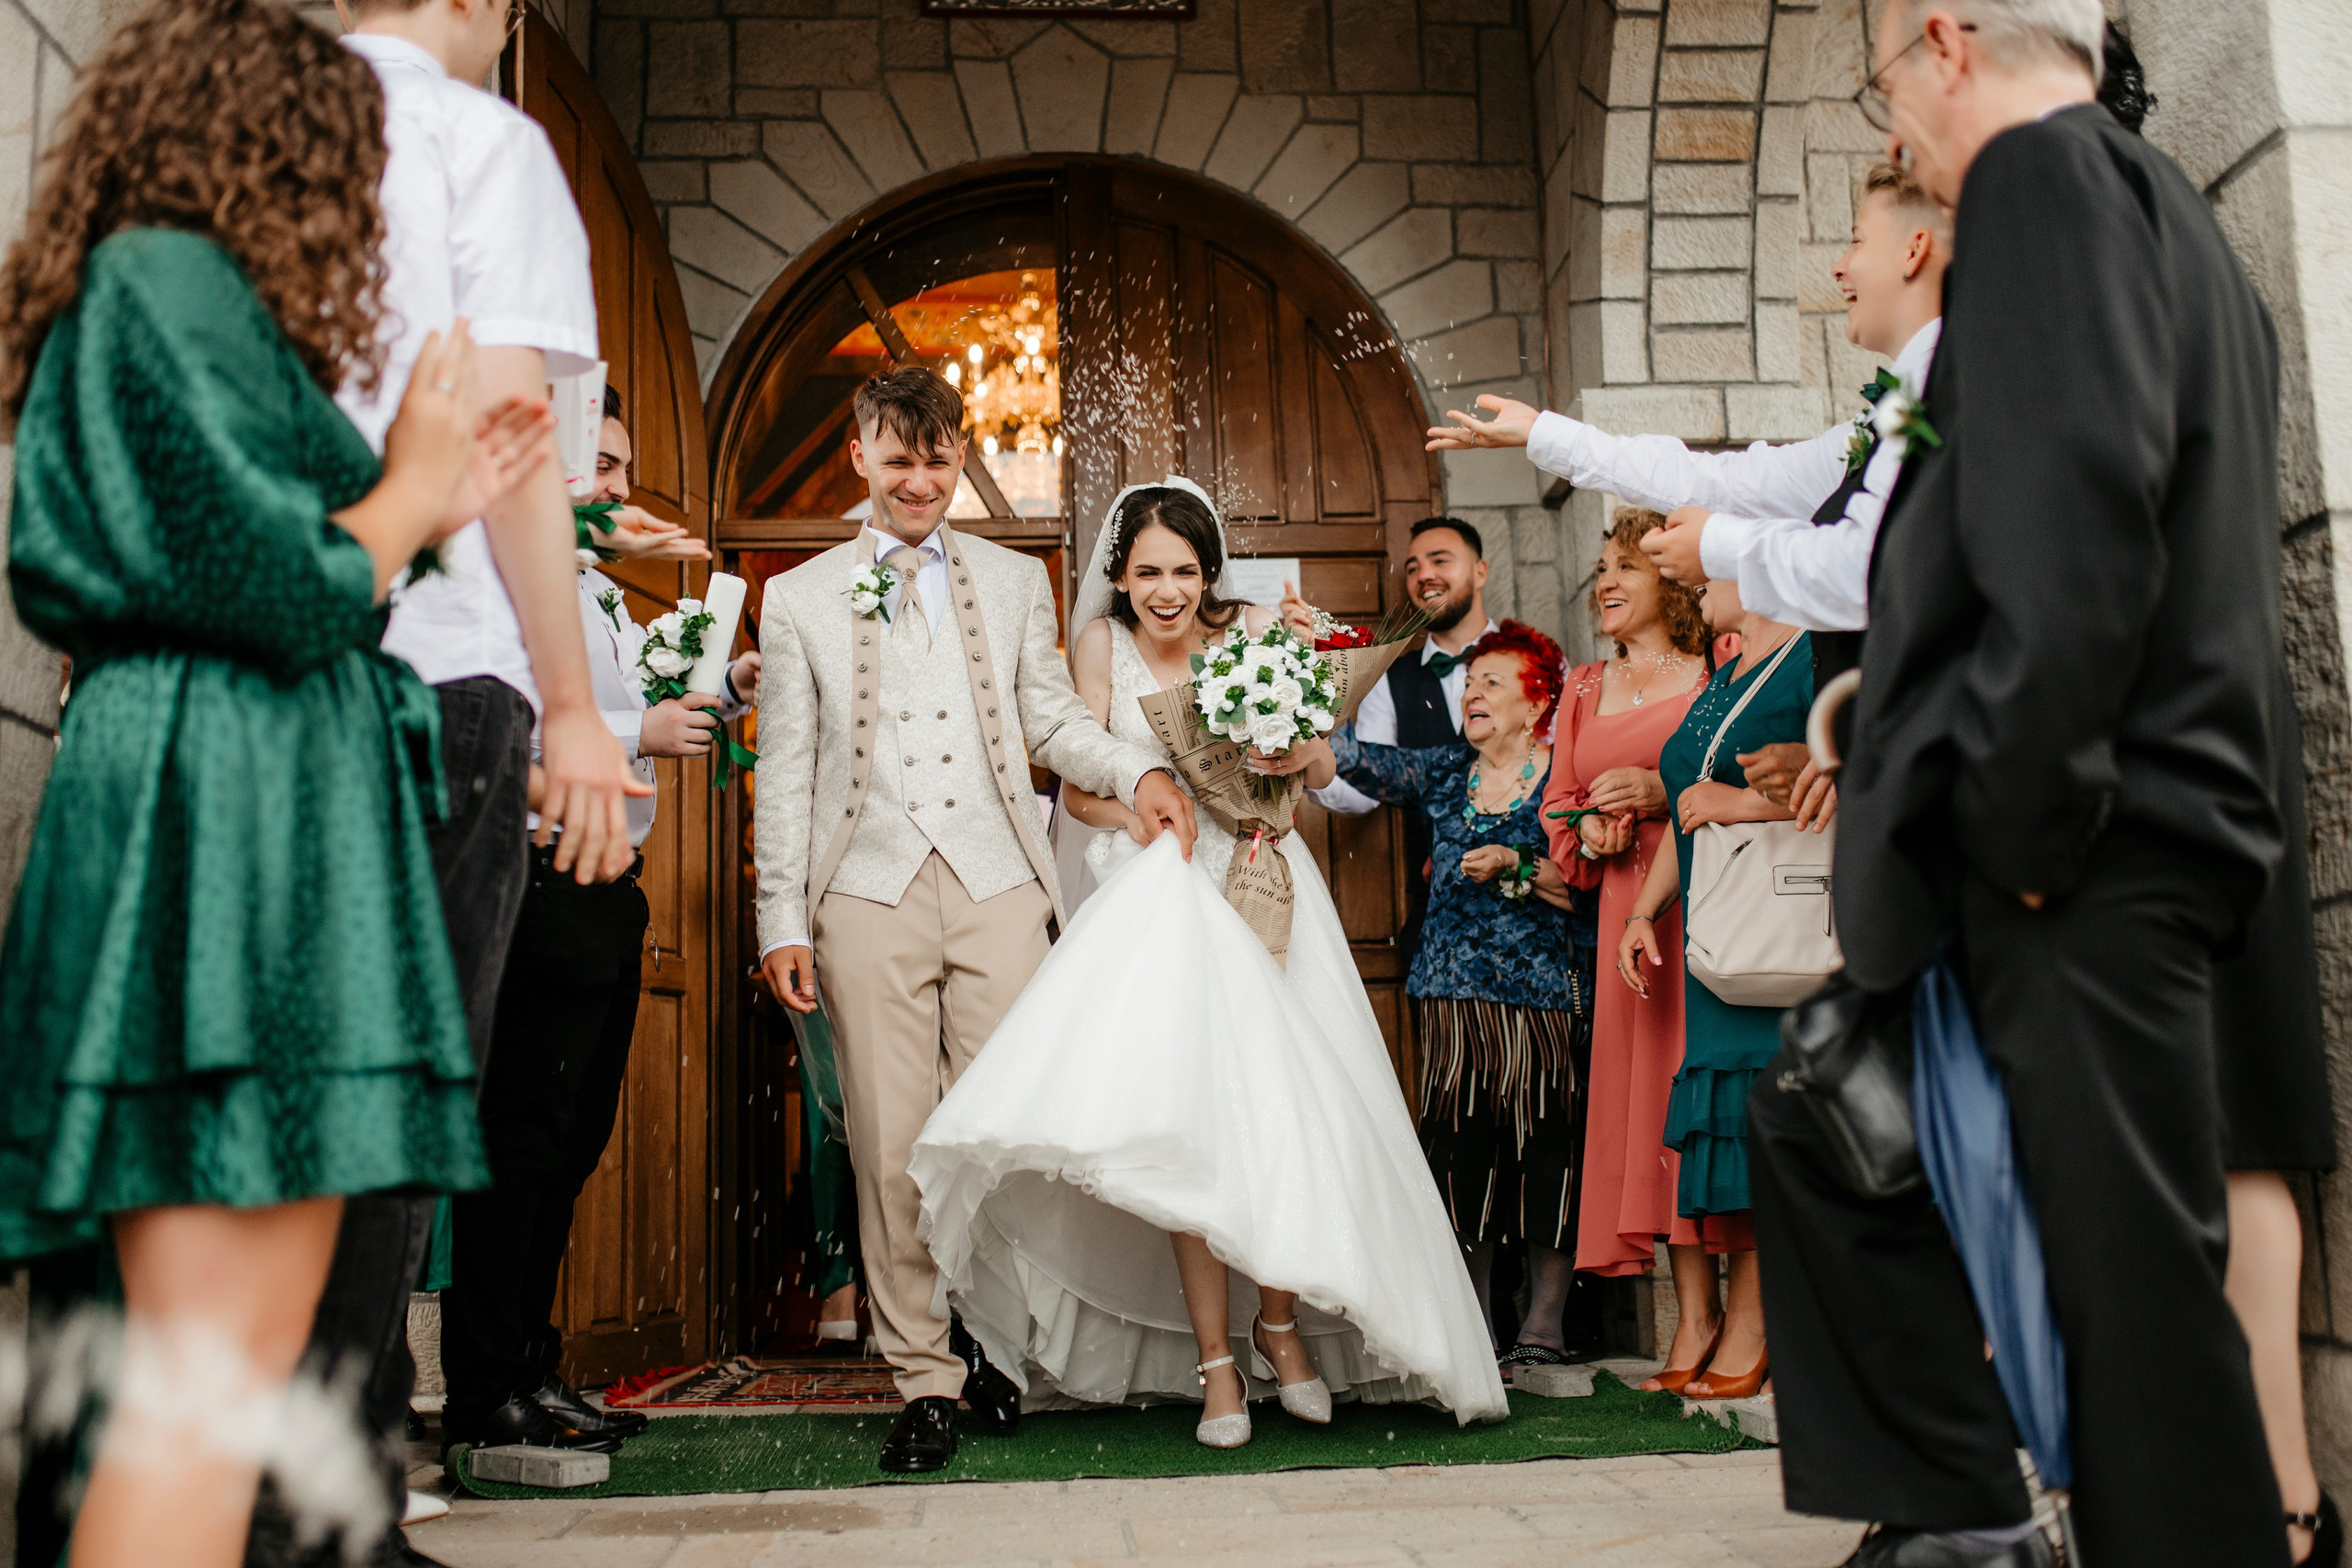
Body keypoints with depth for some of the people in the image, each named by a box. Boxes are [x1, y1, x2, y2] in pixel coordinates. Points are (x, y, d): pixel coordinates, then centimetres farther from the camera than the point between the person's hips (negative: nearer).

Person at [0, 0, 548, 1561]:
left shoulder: (133, 292, 26)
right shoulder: (176, 279, -6)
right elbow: (283, 585, -15)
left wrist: (432, 495, 25)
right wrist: (410, 489, 4)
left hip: (190, 801, 11)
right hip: (231, 824, -11)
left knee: (205, 1362, 12)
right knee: (217, 1374, -11)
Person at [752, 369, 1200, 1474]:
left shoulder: (1016, 582, 16)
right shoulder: (797, 600, 12)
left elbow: (1052, 719, 15)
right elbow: (785, 772, 9)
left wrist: (1138, 773, -5)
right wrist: (781, 920, 3)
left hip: (996, 886, 1)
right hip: (870, 895, 0)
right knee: (891, 1144, 0)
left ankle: (990, 1339, 20)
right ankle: (924, 1379, 10)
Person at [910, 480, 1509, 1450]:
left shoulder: (1252, 632, 1)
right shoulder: (1103, 642, 2)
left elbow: (1321, 769, 4)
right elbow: (1079, 790, 3)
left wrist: (1294, 753, -19)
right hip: (1156, 896, 0)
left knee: (1288, 1110, -6)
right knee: (1184, 1115, -10)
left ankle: (1280, 1321, 16)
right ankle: (1214, 1360, -1)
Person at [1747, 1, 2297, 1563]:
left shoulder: (2043, 170, -7)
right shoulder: (2170, 213, 23)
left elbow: (2076, 519, -22)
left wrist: (2018, 804, -18)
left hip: (2085, 848, -10)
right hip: (2103, 831, 10)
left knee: (2131, 1267, -5)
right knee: (1818, 1121, 15)